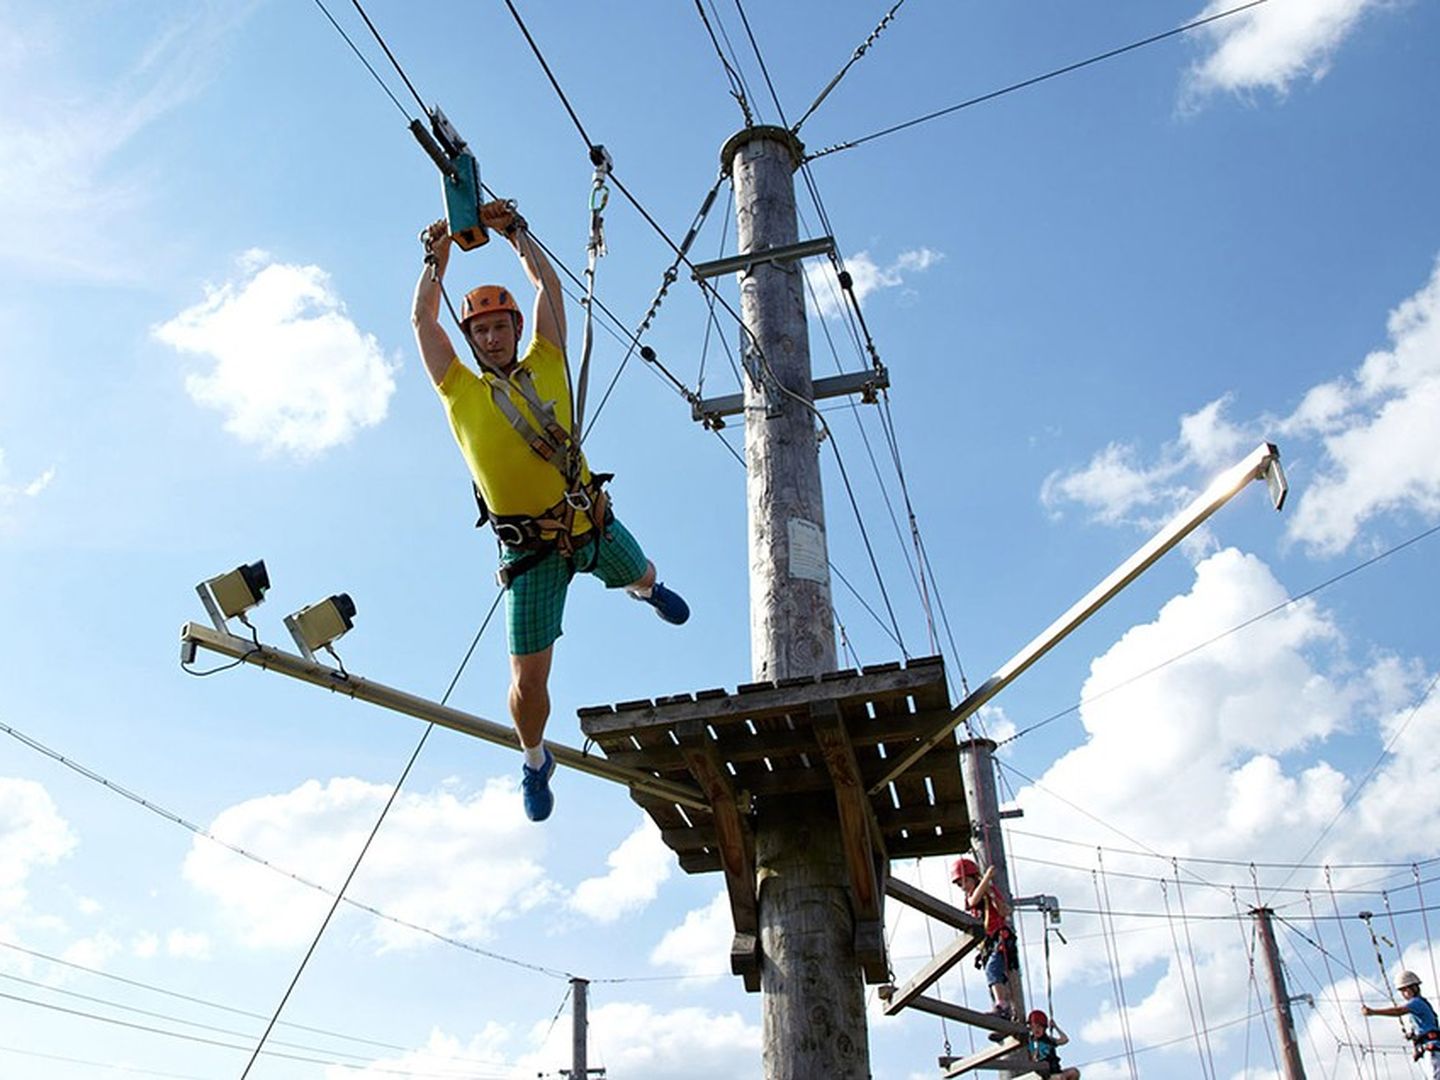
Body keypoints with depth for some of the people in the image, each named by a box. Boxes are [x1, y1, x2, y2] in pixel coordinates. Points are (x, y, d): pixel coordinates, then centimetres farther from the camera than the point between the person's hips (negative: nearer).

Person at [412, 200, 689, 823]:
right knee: (528, 681, -1)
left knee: (643, 578, 31)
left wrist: (513, 230, 16)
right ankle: (535, 761, 29)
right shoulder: (460, 392, 6)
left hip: (592, 522, 2)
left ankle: (645, 592, 72)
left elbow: (548, 285, 13)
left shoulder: (544, 366, 8)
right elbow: (423, 319, 9)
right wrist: (438, 255, 14)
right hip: (530, 550, -2)